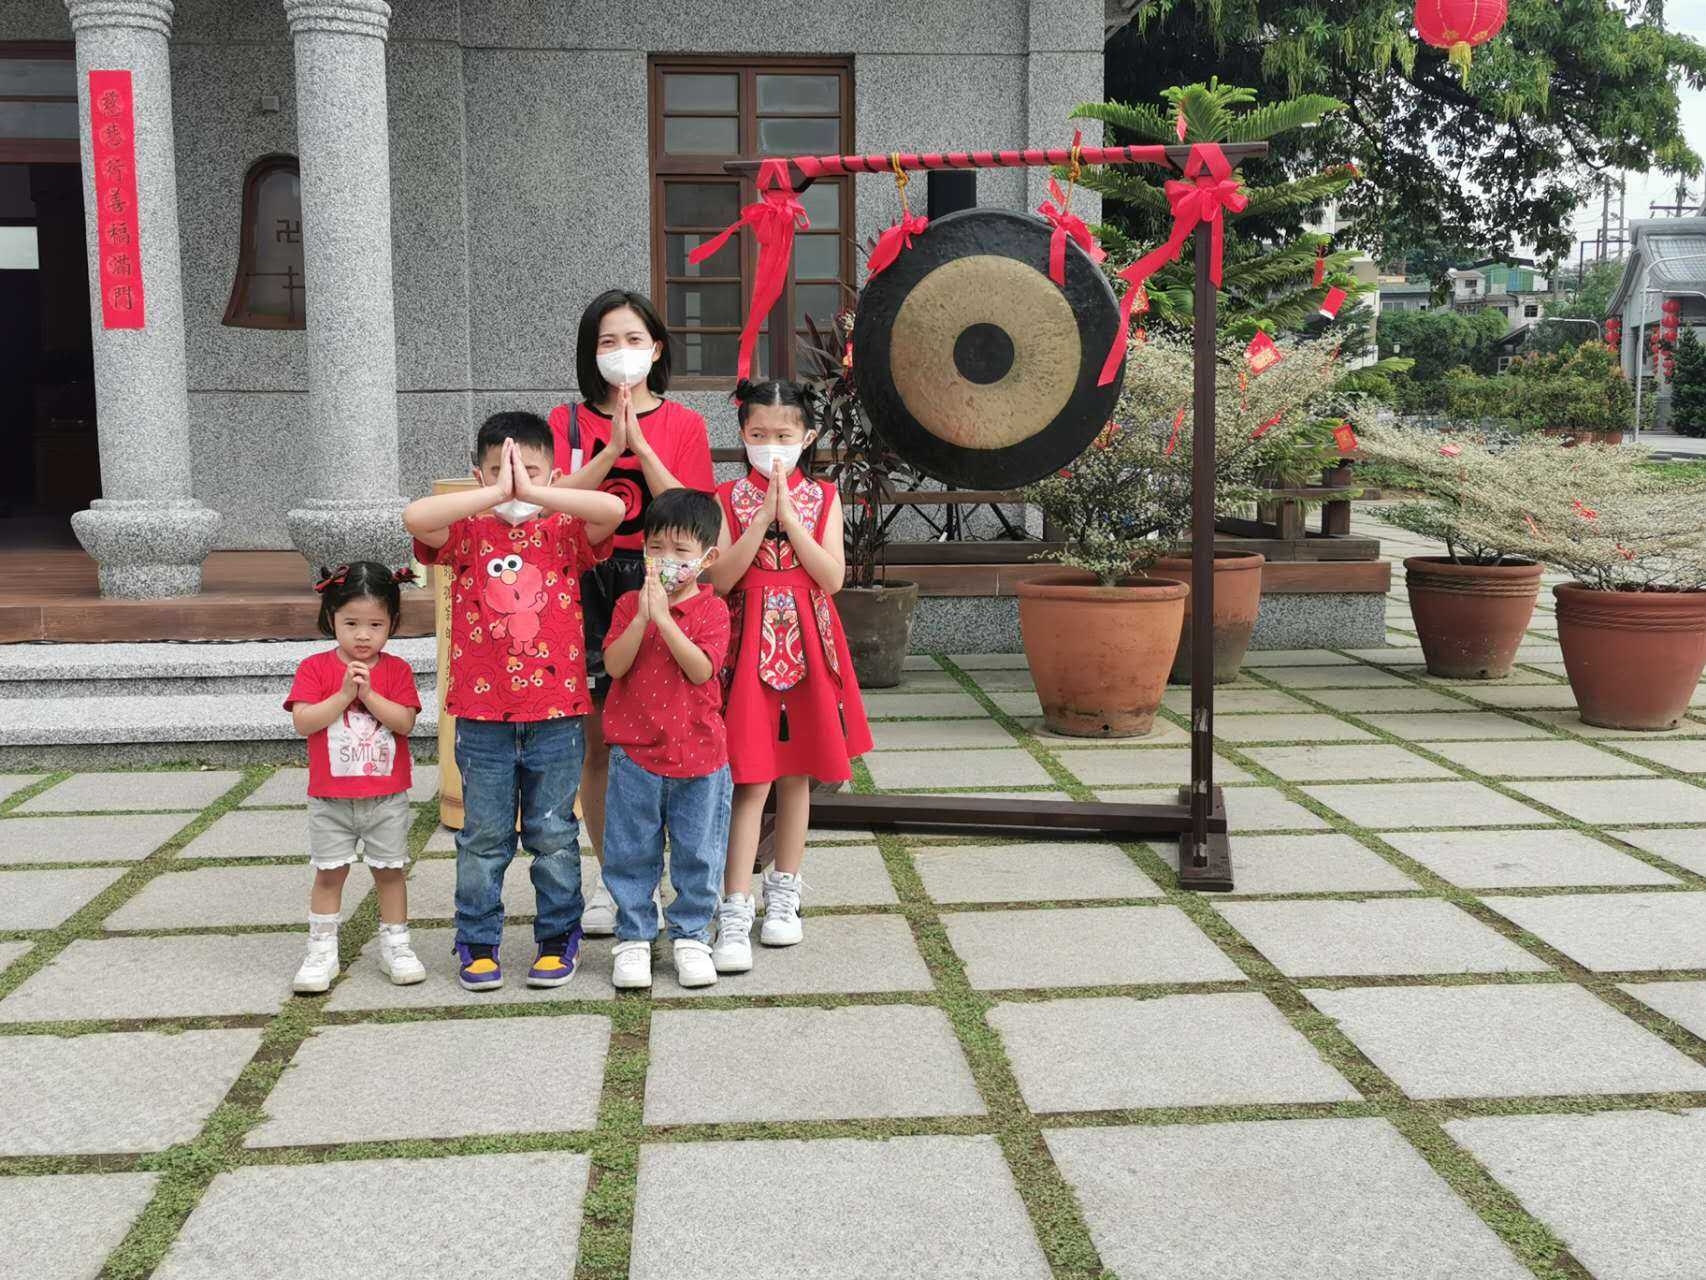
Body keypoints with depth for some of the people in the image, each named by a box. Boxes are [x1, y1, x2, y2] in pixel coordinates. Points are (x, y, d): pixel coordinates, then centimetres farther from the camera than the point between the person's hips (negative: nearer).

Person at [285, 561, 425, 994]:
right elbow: (303, 722, -15)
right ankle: (321, 951, 17)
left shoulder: (396, 670, -1)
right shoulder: (315, 668, -4)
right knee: (328, 873, 7)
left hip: (387, 797, 1)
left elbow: (405, 721, -13)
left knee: (390, 870, 10)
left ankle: (395, 945, 21)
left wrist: (368, 694, -21)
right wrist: (344, 694, -21)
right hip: (330, 798, 0)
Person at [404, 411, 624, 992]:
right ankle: (477, 943, 23)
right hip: (481, 712, 0)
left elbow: (613, 509, -20)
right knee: (483, 836, 10)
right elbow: (415, 516, -20)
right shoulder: (466, 534, 1)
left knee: (553, 834, 10)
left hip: (555, 710, 0)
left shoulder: (565, 533, 1)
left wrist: (532, 492, -22)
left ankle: (558, 937, 24)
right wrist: (498, 493, -21)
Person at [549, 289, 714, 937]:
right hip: (588, 585, 1)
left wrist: (640, 445, -15)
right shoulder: (569, 421, 7)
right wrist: (611, 448, -17)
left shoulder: (683, 424, 5)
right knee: (597, 742, 5)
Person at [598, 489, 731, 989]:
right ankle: (633, 938, 21)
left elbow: (701, 669, -18)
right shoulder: (629, 604, 2)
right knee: (631, 853, 8)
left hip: (699, 754, -1)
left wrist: (664, 617, -23)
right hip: (635, 751, 1)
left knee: (698, 854, 9)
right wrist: (643, 616, -20)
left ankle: (691, 936, 24)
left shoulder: (712, 609, -4)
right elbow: (614, 666, -10)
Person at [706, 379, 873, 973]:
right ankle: (734, 914, -6)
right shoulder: (728, 498, 1)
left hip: (807, 644, 2)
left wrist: (789, 515, -13)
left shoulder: (822, 497, 4)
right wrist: (765, 514, -17)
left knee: (796, 773, 11)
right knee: (750, 778, -8)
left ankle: (784, 892, 26)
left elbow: (833, 577, -7)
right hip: (749, 644, -2)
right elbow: (721, 578, -11)